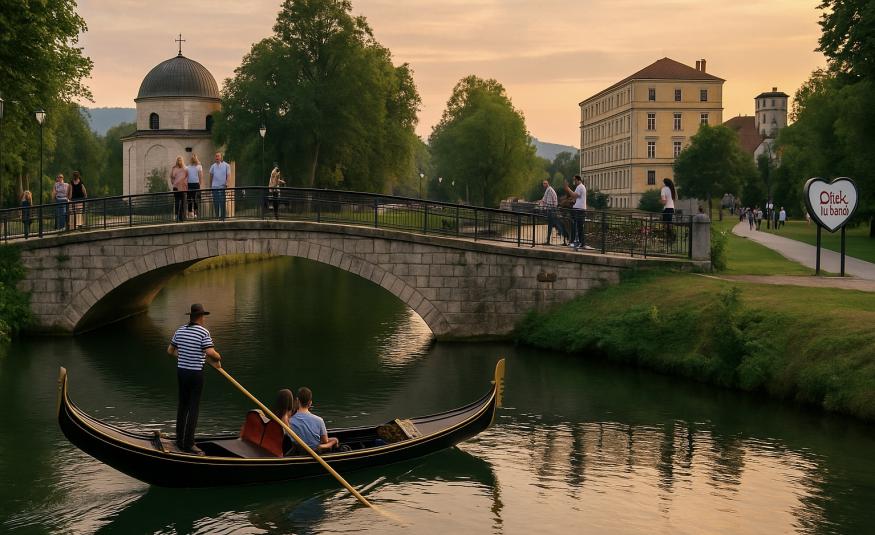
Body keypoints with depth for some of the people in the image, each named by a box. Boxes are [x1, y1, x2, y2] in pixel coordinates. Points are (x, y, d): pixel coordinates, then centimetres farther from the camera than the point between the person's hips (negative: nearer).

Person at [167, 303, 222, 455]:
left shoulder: (180, 330, 6)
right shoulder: (203, 332, -14)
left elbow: (170, 350, 17)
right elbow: (210, 353, -25)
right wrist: (218, 358, -4)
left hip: (181, 371, 7)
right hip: (195, 374, -6)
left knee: (183, 405, 15)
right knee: (194, 408, -2)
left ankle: (180, 441, 21)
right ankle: (188, 444, -2)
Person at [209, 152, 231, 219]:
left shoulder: (226, 165, 1)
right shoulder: (213, 166, 10)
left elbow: (228, 175, -3)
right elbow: (211, 176, 19)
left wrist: (227, 182, -19)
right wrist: (210, 185, 17)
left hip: (223, 186, -3)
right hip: (214, 186, 3)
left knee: (222, 202, -5)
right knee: (215, 203, 5)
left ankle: (222, 216, 0)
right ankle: (217, 216, 13)